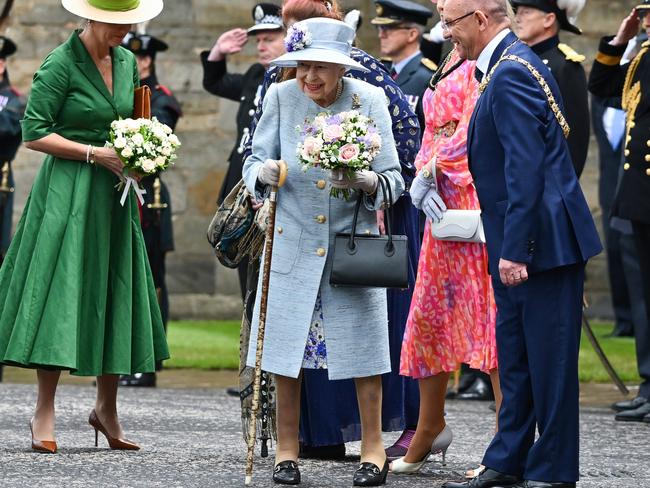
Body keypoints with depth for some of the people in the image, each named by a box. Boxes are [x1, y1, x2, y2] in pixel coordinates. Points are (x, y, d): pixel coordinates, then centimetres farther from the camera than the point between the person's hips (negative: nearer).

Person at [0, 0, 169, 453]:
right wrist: (95, 153, -16)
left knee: (114, 296, 8)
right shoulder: (61, 64, -10)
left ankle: (107, 408, 19)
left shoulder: (127, 62, 10)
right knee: (60, 296, -7)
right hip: (68, 190, -6)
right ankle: (45, 412, -1)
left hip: (113, 194, 6)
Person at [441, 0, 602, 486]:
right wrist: (507, 246, 19)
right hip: (520, 243, 11)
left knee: (549, 359, -2)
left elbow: (525, 168, -23)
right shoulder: (507, 66, 15)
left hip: (543, 239, -11)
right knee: (515, 355, 15)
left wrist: (514, 249, -24)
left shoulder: (512, 73, -18)